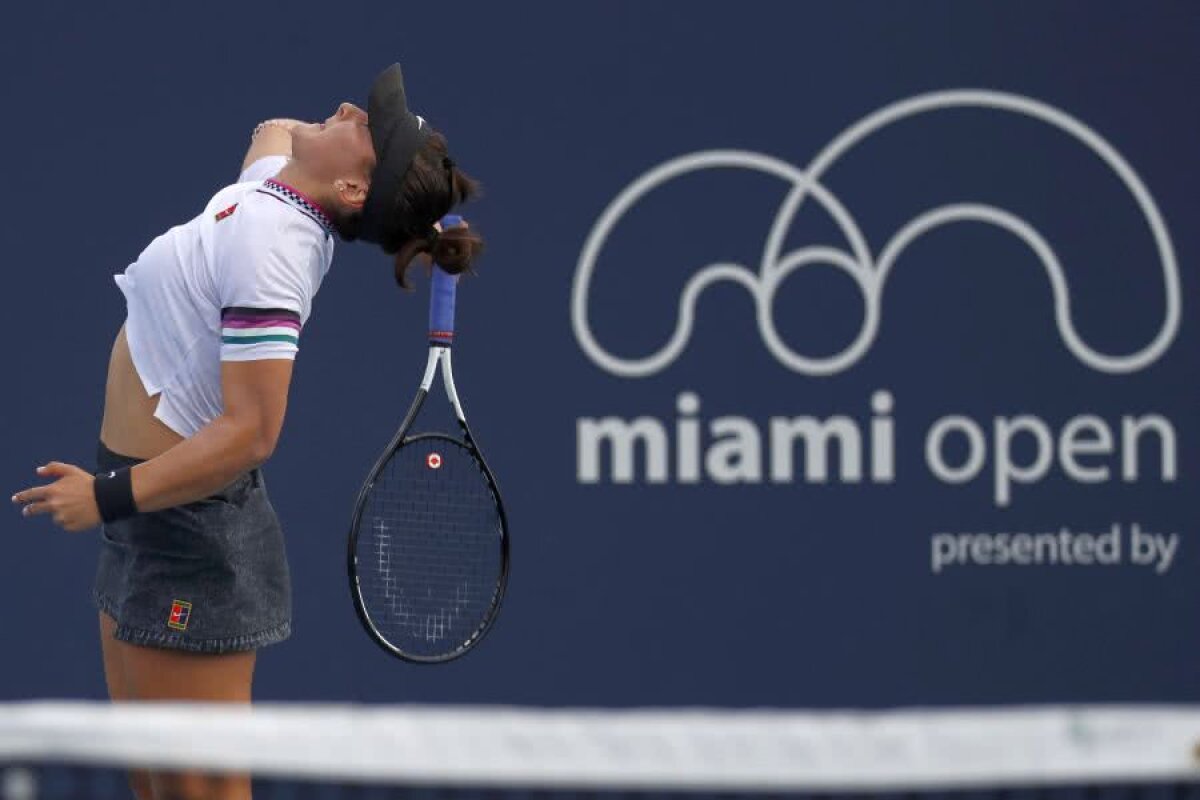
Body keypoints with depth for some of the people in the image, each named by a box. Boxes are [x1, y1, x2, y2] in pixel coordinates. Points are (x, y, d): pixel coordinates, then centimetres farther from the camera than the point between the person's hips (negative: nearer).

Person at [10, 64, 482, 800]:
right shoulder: (270, 178, 2)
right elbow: (276, 130, 30)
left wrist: (111, 496, -29)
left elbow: (250, 433, -31)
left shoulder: (267, 248, -25)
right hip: (158, 523, 10)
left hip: (186, 529, -10)